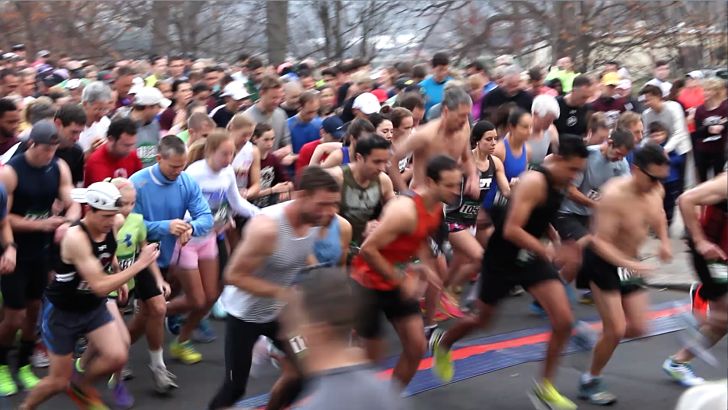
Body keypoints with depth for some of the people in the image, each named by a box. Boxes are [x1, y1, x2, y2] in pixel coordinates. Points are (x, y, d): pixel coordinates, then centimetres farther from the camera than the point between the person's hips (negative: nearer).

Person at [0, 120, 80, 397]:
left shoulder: (60, 168, -4)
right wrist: (41, 224, -26)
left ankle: (24, 365, 32)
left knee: (34, 309, 15)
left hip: (41, 250, 5)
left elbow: (73, 205, -4)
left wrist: (68, 223, -26)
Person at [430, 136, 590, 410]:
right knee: (483, 320, 14)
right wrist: (550, 253, -35)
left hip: (532, 256, 7)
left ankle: (545, 387, 6)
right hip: (502, 258, -7)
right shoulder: (534, 182, -27)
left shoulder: (558, 183, -1)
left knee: (563, 321, -7)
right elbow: (511, 230, -33)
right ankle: (442, 343, 45)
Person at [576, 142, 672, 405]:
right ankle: (590, 382, 12)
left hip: (630, 263, 7)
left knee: (638, 329, 6)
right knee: (616, 330, -9)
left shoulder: (655, 191, -7)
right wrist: (628, 264, -42)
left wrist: (664, 241, 1)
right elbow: (600, 242, -30)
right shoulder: (614, 195, -30)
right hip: (603, 263, -7)